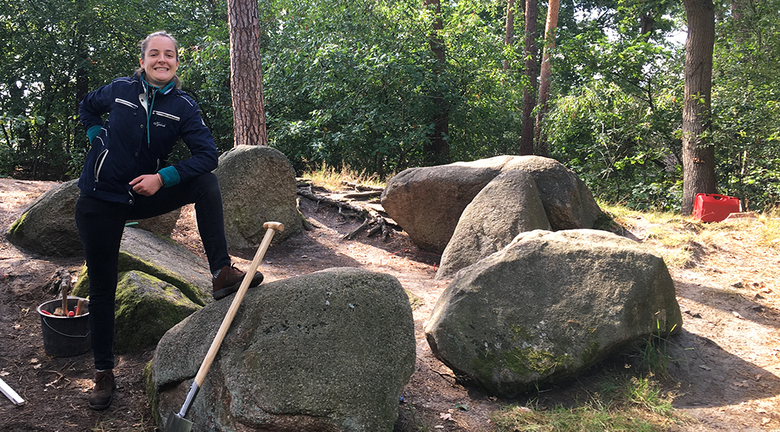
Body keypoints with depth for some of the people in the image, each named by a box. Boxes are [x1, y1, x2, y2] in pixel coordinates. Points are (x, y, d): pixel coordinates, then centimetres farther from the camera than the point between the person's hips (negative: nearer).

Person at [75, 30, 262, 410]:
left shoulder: (182, 106, -7)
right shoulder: (119, 90, -5)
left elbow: (207, 154, -15)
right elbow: (86, 109, 16)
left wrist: (162, 178, -23)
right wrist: (98, 140, 1)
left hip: (146, 195, 1)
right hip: (100, 201, -1)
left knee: (205, 183, -20)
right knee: (102, 286, 4)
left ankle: (222, 273, -22)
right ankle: (103, 372, 18)